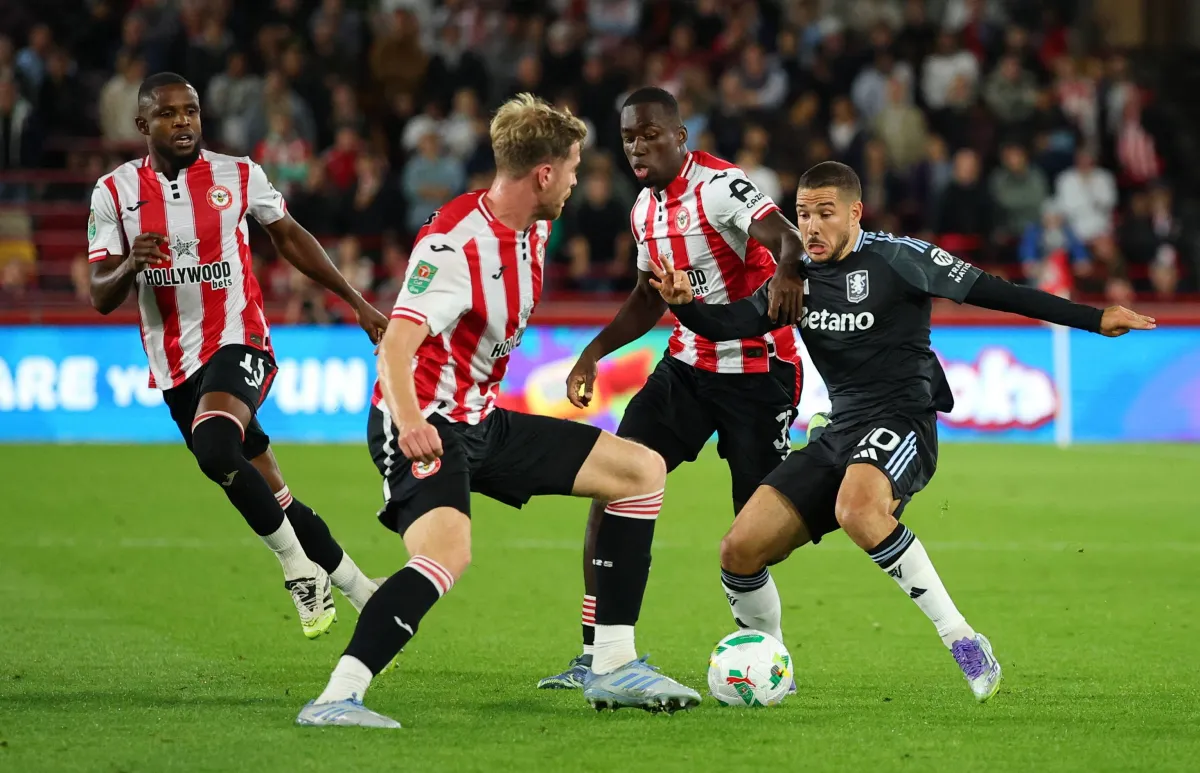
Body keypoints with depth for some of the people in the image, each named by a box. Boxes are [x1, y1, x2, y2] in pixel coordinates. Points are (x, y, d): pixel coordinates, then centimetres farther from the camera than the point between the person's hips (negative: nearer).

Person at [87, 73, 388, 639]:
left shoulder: (238, 176, -1)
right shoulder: (114, 193, 0)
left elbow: (290, 238, 15)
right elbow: (101, 299, -1)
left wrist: (357, 302, 17)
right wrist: (130, 265, -24)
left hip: (237, 342, -3)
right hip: (174, 365, 3)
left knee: (215, 450, -32)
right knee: (265, 495, 8)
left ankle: (299, 566, -14)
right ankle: (357, 587, 23)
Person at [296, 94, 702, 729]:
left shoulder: (532, 229, 6)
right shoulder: (454, 242, -22)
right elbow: (397, 344, -33)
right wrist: (408, 421, -49)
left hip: (483, 421, 10)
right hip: (427, 425, -9)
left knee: (643, 471, 7)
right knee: (448, 553, -36)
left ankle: (613, 668, 7)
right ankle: (335, 700, -35)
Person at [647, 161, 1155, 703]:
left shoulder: (894, 257, -6)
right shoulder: (798, 277, 12)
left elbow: (989, 291, -6)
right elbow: (728, 324, 7)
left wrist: (1093, 319, -8)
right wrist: (685, 304, -16)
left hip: (902, 420, -6)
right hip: (841, 431, 6)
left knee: (858, 508, -40)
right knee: (740, 551, -6)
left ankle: (966, 647, -31)